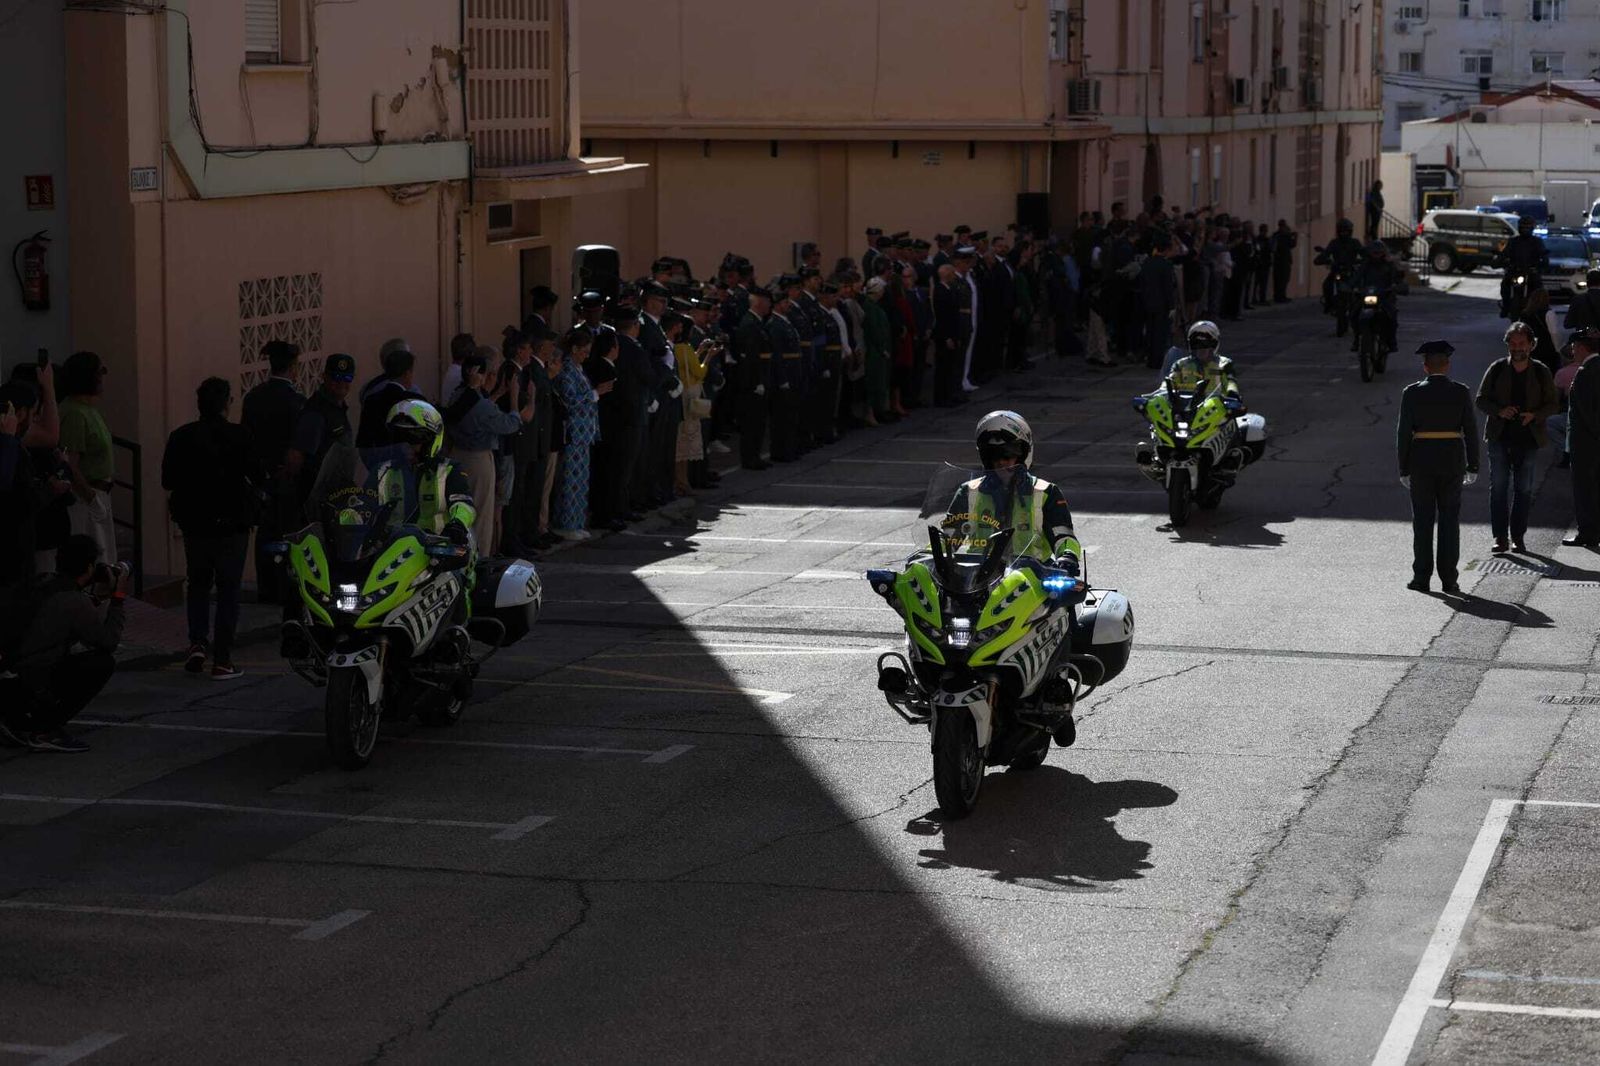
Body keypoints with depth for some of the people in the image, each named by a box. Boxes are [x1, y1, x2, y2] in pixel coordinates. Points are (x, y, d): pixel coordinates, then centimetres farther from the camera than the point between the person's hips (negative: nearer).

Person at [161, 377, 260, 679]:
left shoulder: (181, 437, -6)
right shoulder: (238, 436, -13)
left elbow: (167, 481, -2)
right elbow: (259, 476, -8)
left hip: (195, 524, 2)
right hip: (232, 524, -2)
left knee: (198, 583, 21)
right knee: (228, 588, 6)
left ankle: (197, 642, 4)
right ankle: (222, 660, 2)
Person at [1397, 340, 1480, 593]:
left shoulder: (1412, 393, -5)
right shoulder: (1461, 392, -2)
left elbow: (1404, 432, -5)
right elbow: (1471, 430, -2)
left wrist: (1404, 469, 1)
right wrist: (1473, 467, 6)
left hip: (1421, 460, -1)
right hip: (1452, 460, 1)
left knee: (1423, 520, 6)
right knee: (1450, 520, 5)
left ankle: (1422, 577, 6)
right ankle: (1448, 579, 3)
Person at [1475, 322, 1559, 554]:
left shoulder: (1541, 372, 1)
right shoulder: (1497, 369, 1)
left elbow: (1553, 404, 6)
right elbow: (1481, 400, 5)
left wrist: (1534, 415, -13)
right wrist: (1499, 411, -14)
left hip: (1528, 439, 0)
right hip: (1499, 437, 0)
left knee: (1524, 489, 4)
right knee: (1498, 487, -2)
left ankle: (1518, 537, 12)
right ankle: (1500, 537, 2)